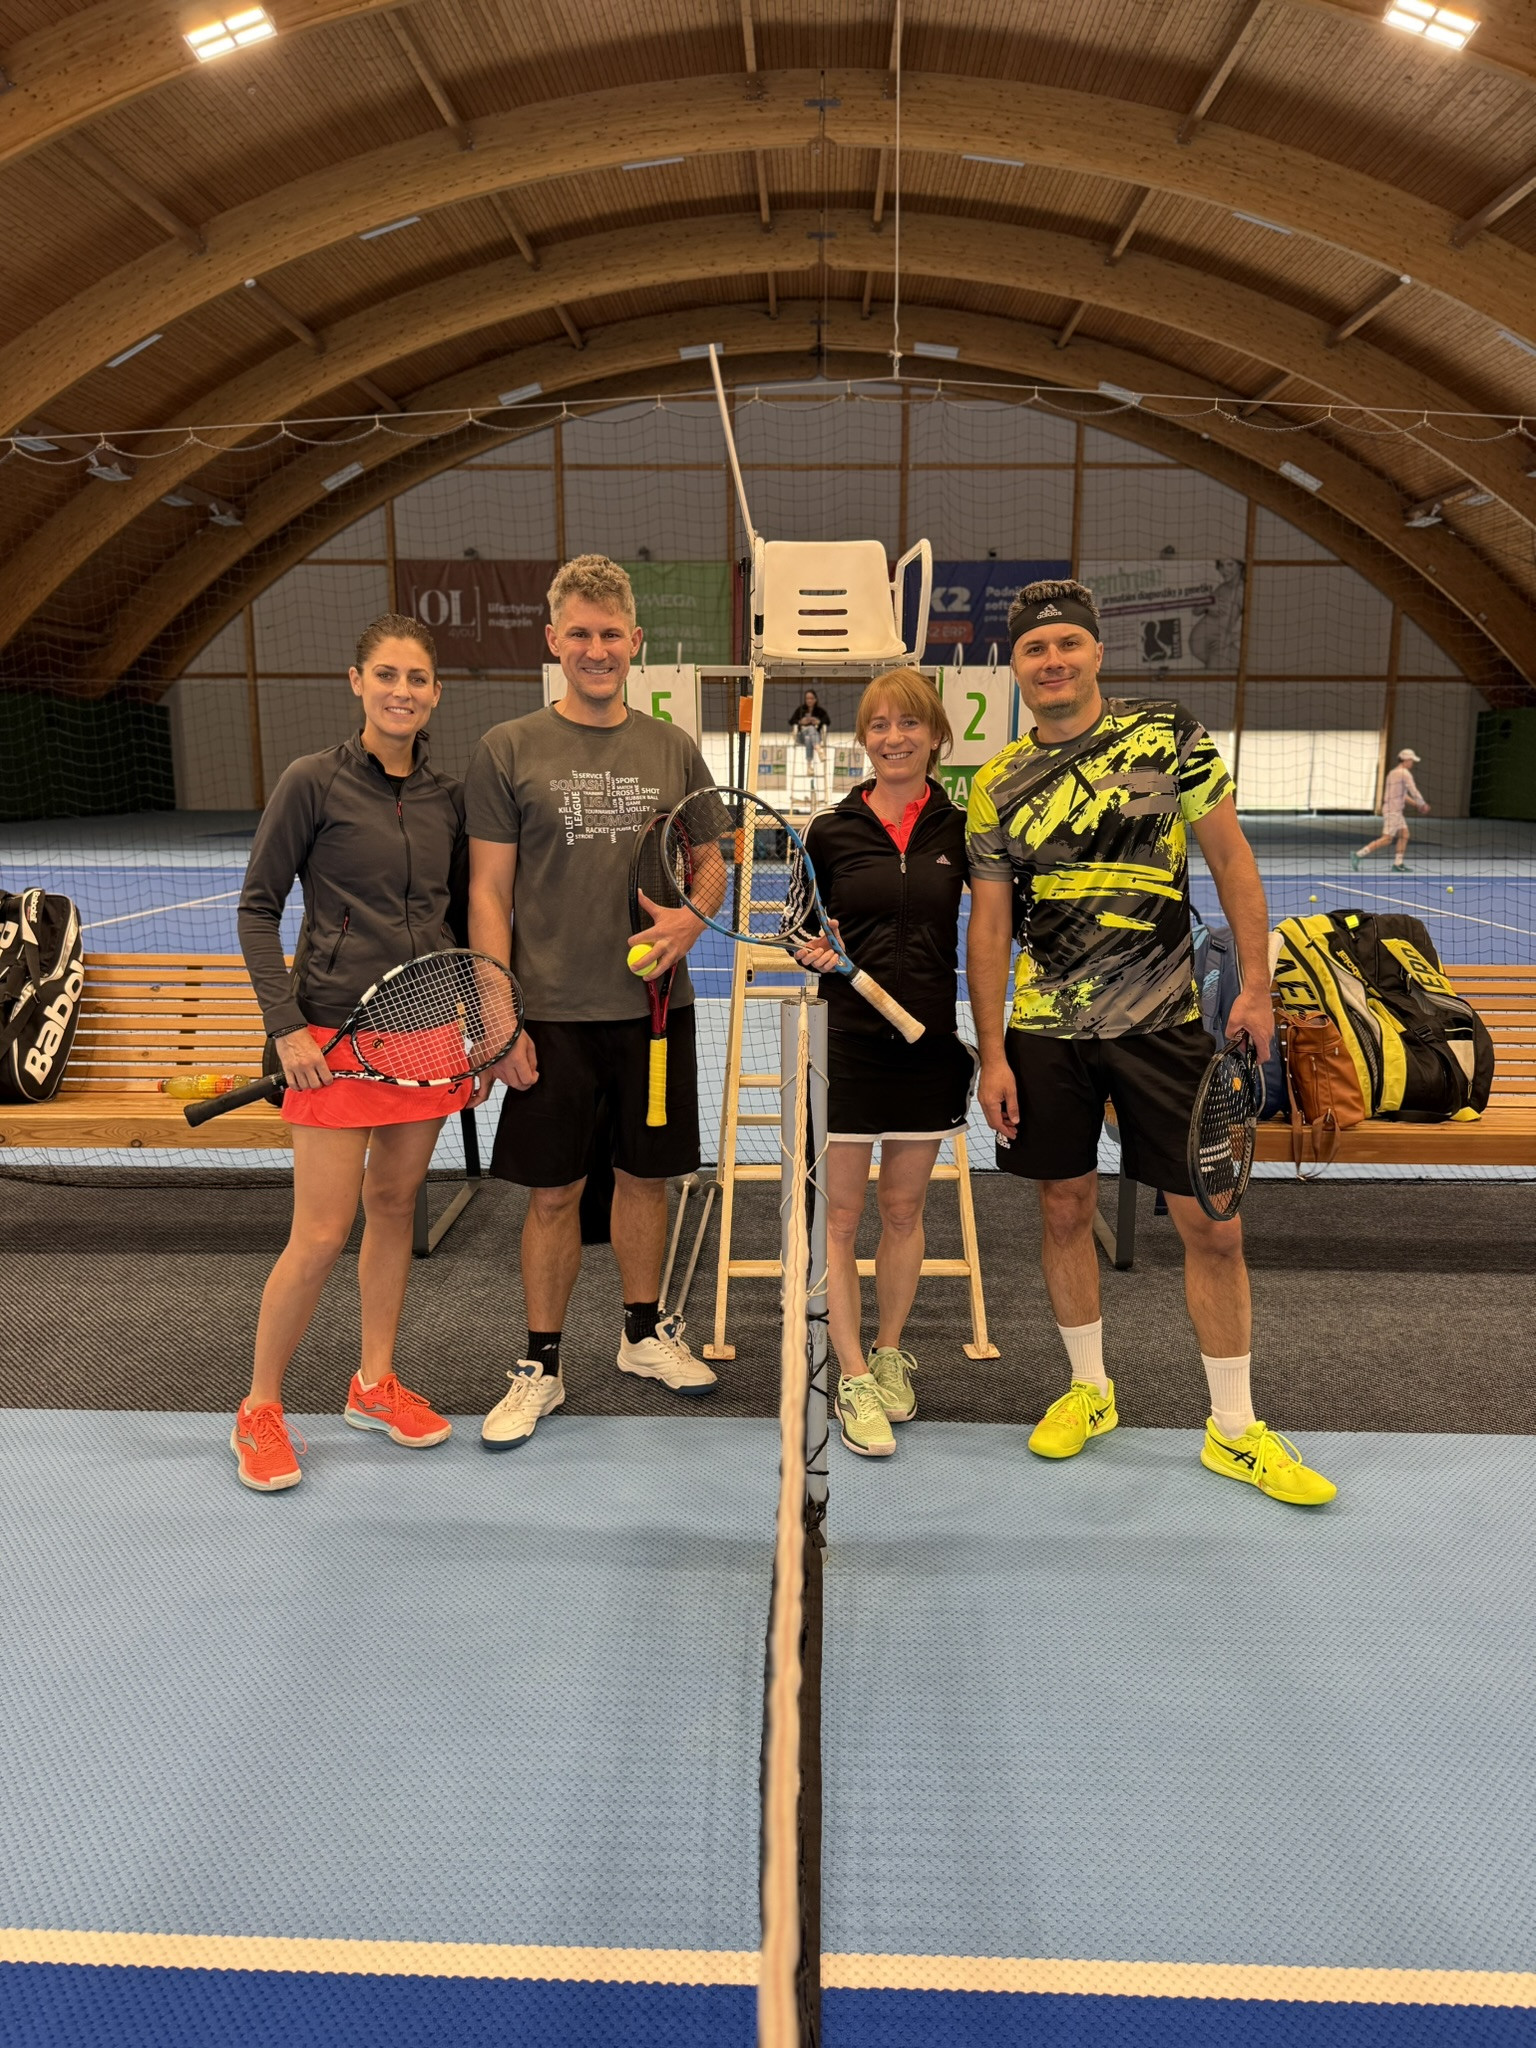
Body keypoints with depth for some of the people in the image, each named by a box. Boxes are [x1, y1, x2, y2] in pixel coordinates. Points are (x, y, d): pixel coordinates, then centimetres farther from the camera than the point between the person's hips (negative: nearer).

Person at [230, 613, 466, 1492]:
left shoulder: (449, 795, 7)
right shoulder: (314, 781, -6)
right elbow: (259, 908, -4)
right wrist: (287, 1026, -12)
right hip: (336, 1036, -5)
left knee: (395, 1205, 14)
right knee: (322, 1234, -4)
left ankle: (376, 1383, 29)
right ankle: (260, 1410, 16)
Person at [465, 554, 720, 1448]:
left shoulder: (673, 749, 6)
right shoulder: (509, 750, -1)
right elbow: (489, 893, -2)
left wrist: (692, 915, -10)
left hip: (655, 1006, 3)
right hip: (553, 1015, -2)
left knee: (647, 1175, 14)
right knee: (553, 1192, 5)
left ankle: (645, 1332, 33)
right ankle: (541, 1366, 20)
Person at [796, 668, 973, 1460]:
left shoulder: (960, 830, 0)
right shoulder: (830, 831, -1)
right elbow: (807, 934, 7)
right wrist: (812, 954, -14)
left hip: (930, 1040, 1)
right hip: (846, 1039, -1)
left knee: (904, 1206, 12)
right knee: (838, 1210, 2)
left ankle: (890, 1353, 30)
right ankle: (853, 1378, 13)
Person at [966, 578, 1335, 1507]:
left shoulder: (1170, 734, -1)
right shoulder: (997, 786, 3)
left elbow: (1231, 855, 2)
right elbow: (989, 924, 4)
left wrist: (1256, 986, -5)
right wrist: (992, 1055, -1)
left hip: (1165, 1022, -1)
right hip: (1045, 1030, 2)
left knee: (1212, 1223, 1)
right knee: (1066, 1209, 10)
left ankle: (1235, 1430, 17)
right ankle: (1090, 1390, 32)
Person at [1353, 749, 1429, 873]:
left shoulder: (1393, 773, 17)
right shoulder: (1405, 773, -12)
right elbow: (1414, 792, -11)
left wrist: (1416, 804, 23)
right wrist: (1423, 805, 4)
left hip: (1397, 811, 10)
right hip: (1392, 811, -10)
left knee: (1404, 835, 10)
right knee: (1387, 839, -10)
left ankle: (1398, 864, 9)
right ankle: (1358, 855, -12)